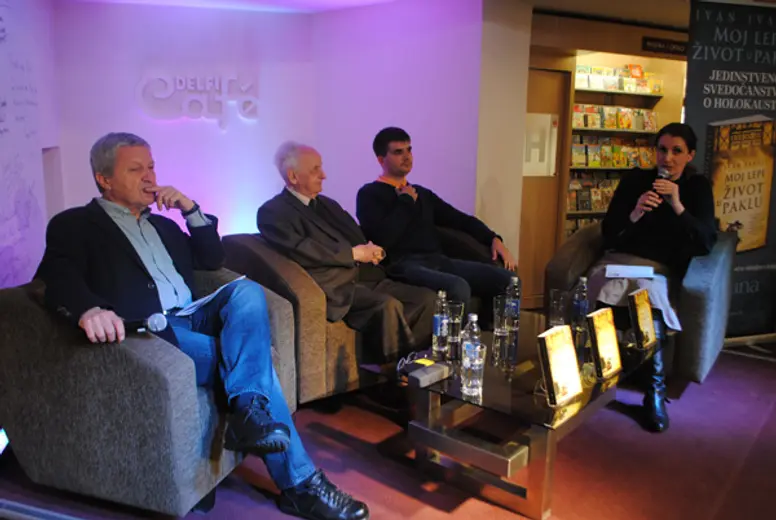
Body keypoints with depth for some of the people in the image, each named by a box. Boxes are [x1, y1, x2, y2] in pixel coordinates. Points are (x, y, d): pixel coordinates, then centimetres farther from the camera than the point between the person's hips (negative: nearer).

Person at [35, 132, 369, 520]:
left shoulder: (163, 224, 28)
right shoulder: (73, 225, 6)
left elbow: (213, 259, 27)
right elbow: (60, 278, -13)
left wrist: (190, 208, 12)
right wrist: (89, 309, -38)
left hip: (193, 318, 6)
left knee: (247, 291, -24)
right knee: (253, 357, -23)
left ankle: (248, 409, -36)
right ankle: (299, 483, -19)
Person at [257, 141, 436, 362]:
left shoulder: (327, 204, 24)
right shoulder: (272, 212, -1)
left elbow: (358, 237, 22)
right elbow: (301, 251, -16)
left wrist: (370, 251, -3)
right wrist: (353, 253, -10)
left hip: (364, 277, 8)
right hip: (332, 287, -8)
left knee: (426, 297, -12)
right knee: (388, 305, -32)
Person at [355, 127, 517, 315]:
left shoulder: (422, 193, 24)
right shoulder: (369, 194, 4)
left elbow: (461, 219, 26)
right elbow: (382, 239, -13)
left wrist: (493, 239, 9)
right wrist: (407, 201, -2)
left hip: (438, 261, 7)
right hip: (404, 265, -7)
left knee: (507, 279, -10)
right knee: (458, 287, -35)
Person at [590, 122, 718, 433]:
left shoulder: (698, 187, 8)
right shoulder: (634, 180, 8)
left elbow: (706, 243, -4)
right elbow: (608, 235, 4)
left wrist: (678, 206, -17)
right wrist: (634, 214, -17)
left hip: (662, 270, -1)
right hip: (621, 261, 1)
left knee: (648, 296, -36)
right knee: (601, 288, -34)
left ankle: (655, 391, -25)